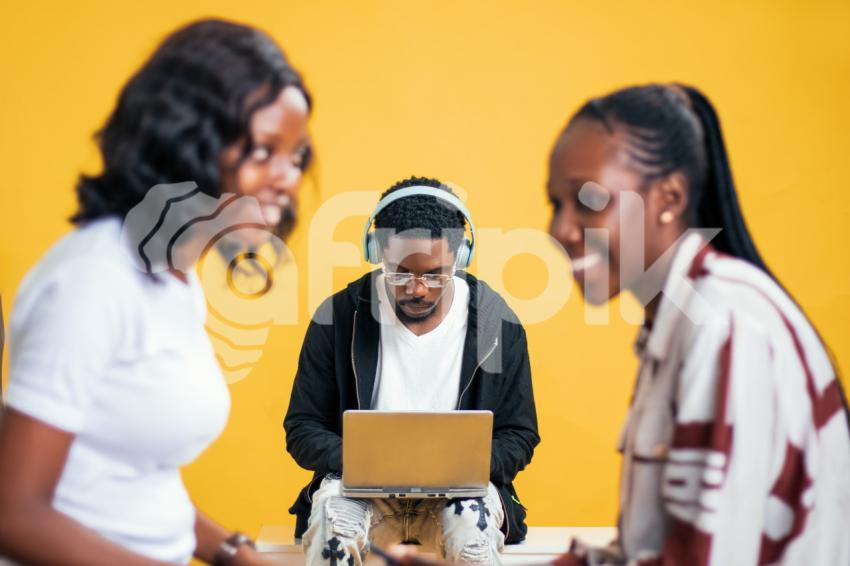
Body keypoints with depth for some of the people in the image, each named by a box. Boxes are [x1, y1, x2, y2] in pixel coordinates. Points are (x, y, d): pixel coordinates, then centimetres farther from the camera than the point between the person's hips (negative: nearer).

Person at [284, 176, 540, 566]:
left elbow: (519, 435, 4)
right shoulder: (338, 317, -4)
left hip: (460, 487, 0)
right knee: (329, 524, -32)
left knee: (475, 524, -33)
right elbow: (302, 430, 2)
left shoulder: (497, 323, -3)